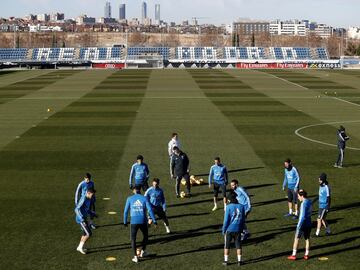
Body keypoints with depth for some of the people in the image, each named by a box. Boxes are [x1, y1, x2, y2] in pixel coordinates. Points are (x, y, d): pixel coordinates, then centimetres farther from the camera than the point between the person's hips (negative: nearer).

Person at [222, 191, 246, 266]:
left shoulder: (229, 207, -14)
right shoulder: (241, 206, -1)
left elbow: (226, 220, -13)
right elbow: (243, 219, 5)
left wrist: (223, 230, -3)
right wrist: (241, 229, 16)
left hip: (229, 229, -3)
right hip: (238, 230, 3)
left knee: (227, 246, 10)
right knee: (238, 245, 13)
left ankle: (226, 261, 14)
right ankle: (239, 261, 15)